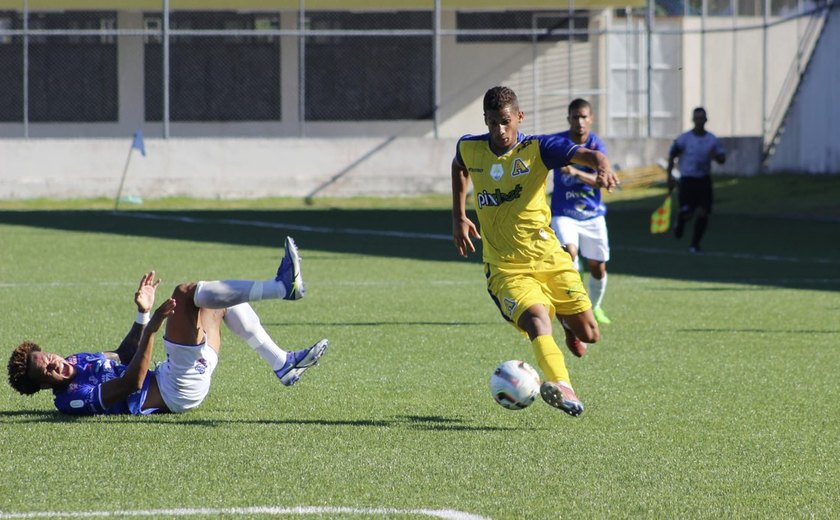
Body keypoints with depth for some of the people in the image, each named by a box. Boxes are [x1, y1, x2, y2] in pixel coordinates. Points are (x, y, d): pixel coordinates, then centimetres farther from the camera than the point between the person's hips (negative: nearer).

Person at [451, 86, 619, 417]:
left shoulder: (537, 149, -7)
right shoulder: (469, 148, 3)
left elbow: (588, 155, -21)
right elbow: (459, 167, 29)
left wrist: (602, 167, -44)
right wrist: (458, 217, 22)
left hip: (548, 257, 0)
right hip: (505, 266, 0)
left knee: (588, 334, 0)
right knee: (536, 318, -30)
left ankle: (566, 322, 37)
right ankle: (559, 385, -51)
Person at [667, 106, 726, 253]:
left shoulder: (712, 140, 3)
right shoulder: (684, 139, -4)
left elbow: (722, 159, 9)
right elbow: (671, 156, 4)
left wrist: (716, 156, -16)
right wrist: (670, 177, -1)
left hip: (704, 180, 2)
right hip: (687, 179, -2)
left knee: (703, 214, -6)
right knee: (687, 213, -13)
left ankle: (695, 243, 12)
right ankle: (680, 223, 26)